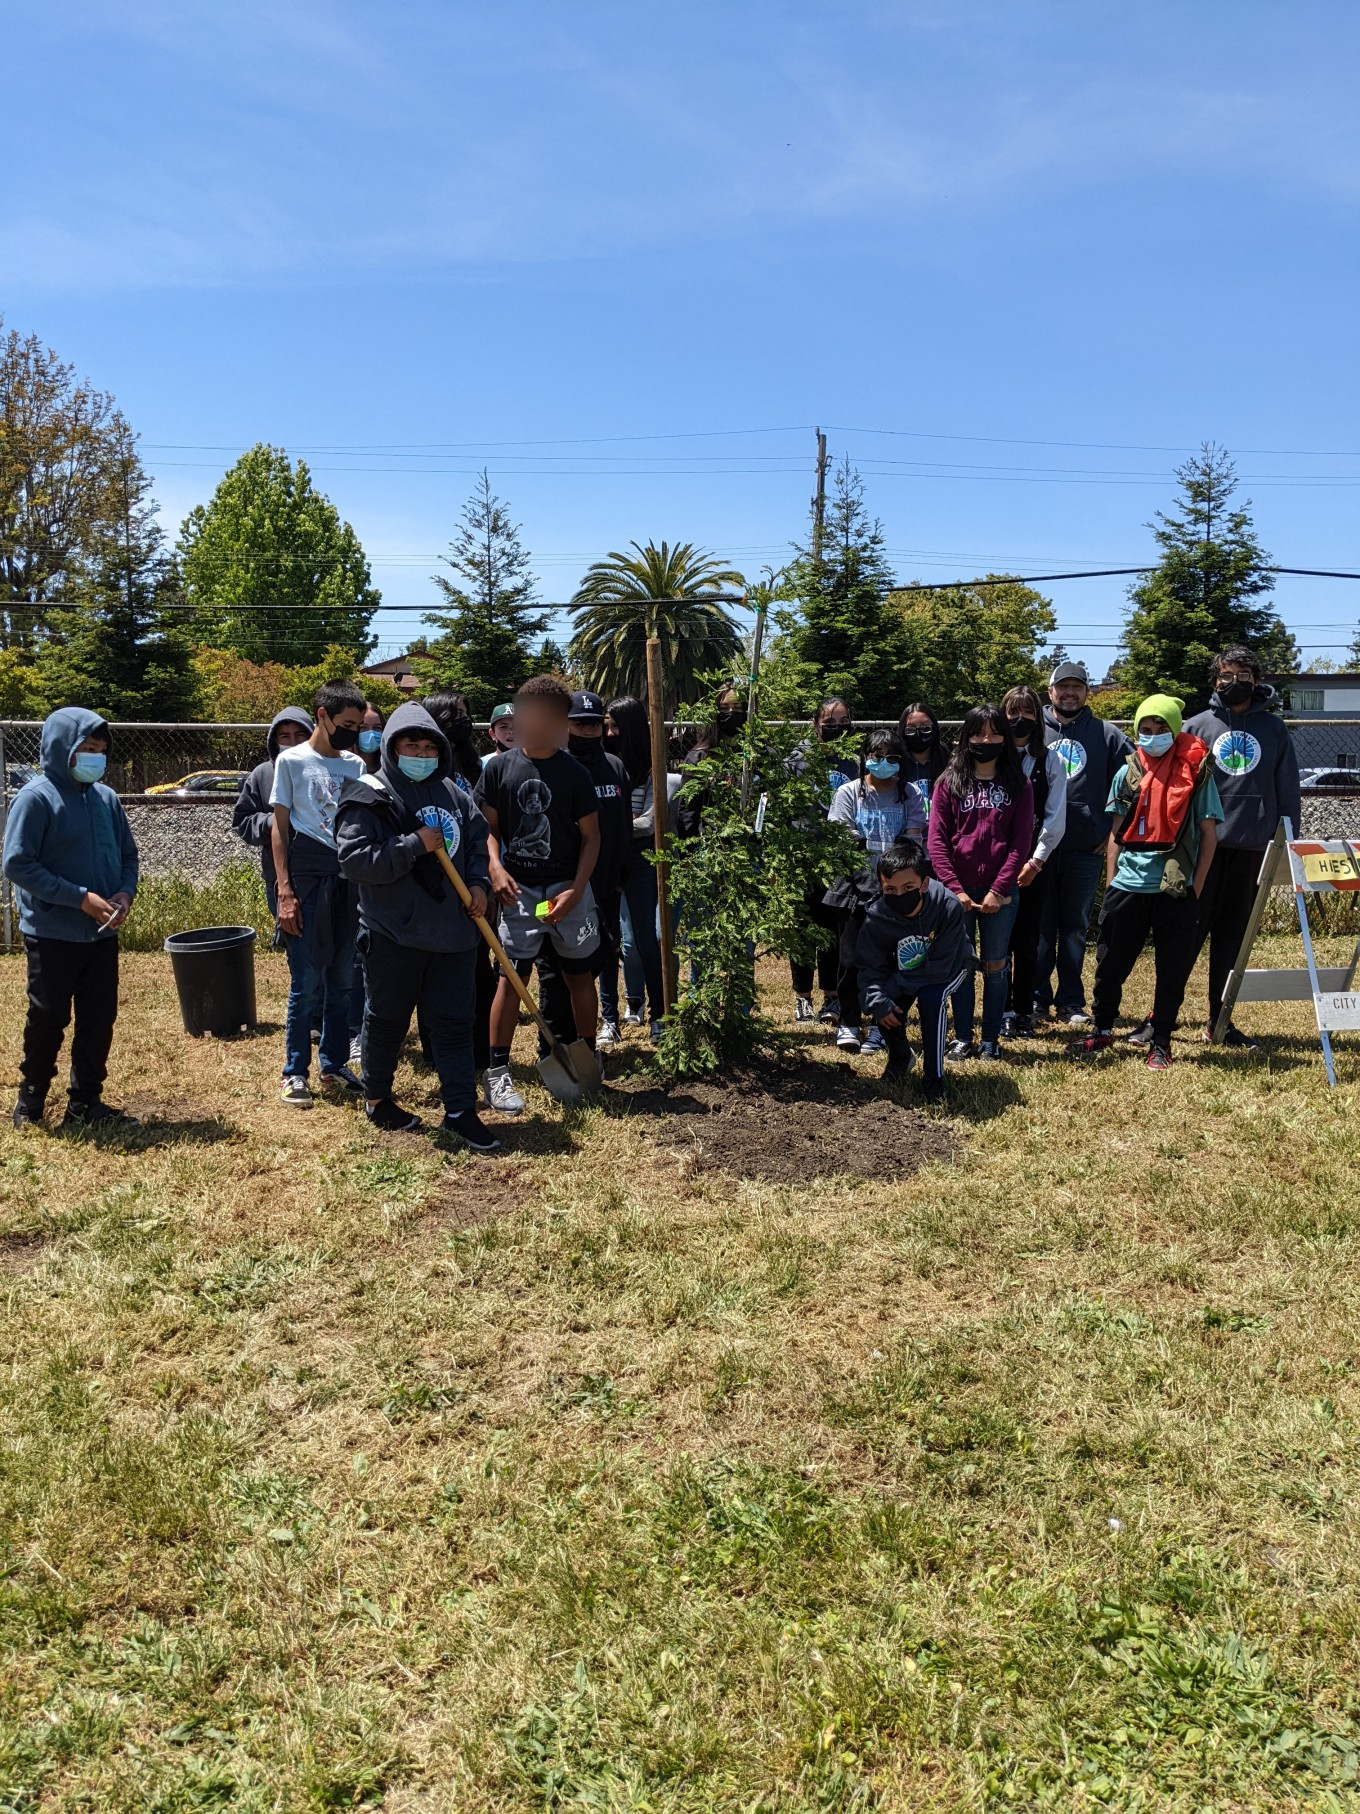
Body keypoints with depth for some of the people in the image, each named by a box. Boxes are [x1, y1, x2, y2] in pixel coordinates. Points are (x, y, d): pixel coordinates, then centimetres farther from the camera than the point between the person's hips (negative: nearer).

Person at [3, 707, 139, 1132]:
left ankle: (85, 1104, 19)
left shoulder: (106, 798, 5)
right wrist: (80, 898, -20)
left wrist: (125, 893, -7)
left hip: (102, 934, 5)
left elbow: (127, 855, 14)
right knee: (49, 1018, 6)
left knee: (99, 1020, 7)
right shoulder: (35, 798, -11)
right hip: (52, 934, -5)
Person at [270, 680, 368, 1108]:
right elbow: (279, 827, -2)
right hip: (309, 881, -4)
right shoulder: (291, 760, -1)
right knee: (307, 984, -2)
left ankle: (335, 1065, 21)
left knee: (343, 981, 9)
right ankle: (294, 1072, 9)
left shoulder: (356, 765, 11)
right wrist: (285, 891, -10)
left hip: (349, 881, 5)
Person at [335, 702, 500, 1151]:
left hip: (453, 929, 5)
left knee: (455, 1022, 6)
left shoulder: (454, 794, 9)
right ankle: (376, 1099, 30)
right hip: (394, 933, -4)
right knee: (387, 1021, 11)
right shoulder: (368, 797, -9)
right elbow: (353, 858, -19)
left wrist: (478, 882, 4)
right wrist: (415, 845, -22)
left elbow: (478, 840, 21)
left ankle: (461, 1111, 13)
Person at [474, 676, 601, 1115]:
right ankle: (498, 1071, 3)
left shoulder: (574, 773, -1)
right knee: (510, 976, -4)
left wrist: (575, 891, -8)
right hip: (519, 888, 0)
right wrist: (495, 865, -10)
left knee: (580, 975, 8)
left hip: (568, 888, 1)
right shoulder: (500, 767, 2)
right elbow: (489, 826, 9)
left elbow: (590, 837, 1)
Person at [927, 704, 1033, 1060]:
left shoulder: (1018, 785, 4)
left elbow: (1021, 842, -3)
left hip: (1000, 893, 0)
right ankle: (962, 1038, 16)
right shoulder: (950, 781, 3)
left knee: (994, 967, 7)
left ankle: (991, 1039, 16)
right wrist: (955, 890, -10)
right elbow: (936, 840, -2)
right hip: (958, 891, 0)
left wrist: (998, 890, -11)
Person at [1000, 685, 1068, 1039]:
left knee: (1027, 940, 2)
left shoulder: (1050, 761, 6)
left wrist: (1035, 860, -6)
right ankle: (1003, 1011, 9)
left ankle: (1024, 1011, 10)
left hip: (1034, 862, 0)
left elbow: (1056, 819, 2)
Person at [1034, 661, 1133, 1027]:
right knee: (1040, 926, 4)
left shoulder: (1107, 735, 7)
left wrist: (1113, 830, 3)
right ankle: (1037, 997, 13)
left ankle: (1071, 1002, 14)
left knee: (1075, 927, 7)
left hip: (1086, 848, 0)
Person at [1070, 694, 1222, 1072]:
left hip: (1175, 889, -2)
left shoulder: (1196, 773, -1)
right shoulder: (1128, 774, 7)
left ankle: (1161, 1041, 17)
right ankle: (1101, 1031, 24)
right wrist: (1110, 880, 6)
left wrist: (1196, 886, -4)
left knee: (1172, 969, 5)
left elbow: (1209, 834, 1)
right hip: (1127, 886, 3)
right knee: (1111, 964, 8)